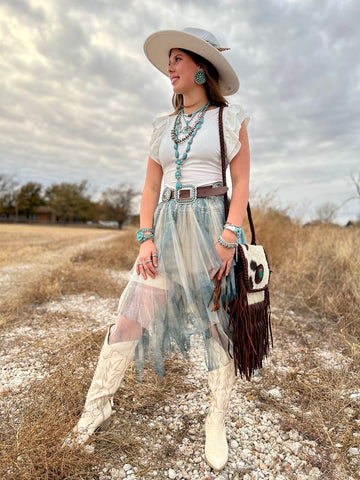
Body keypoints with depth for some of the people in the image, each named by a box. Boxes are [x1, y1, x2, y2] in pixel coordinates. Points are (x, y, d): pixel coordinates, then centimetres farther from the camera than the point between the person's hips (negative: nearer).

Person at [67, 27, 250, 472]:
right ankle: (98, 404, 19)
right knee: (131, 313, 0)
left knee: (218, 322, 2)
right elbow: (150, 188, 11)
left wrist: (229, 238, -14)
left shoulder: (231, 119, 5)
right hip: (167, 226, 4)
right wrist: (145, 239, -2)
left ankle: (216, 423, 20)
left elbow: (241, 183, -2)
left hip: (212, 225, -3)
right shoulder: (164, 126, 16)